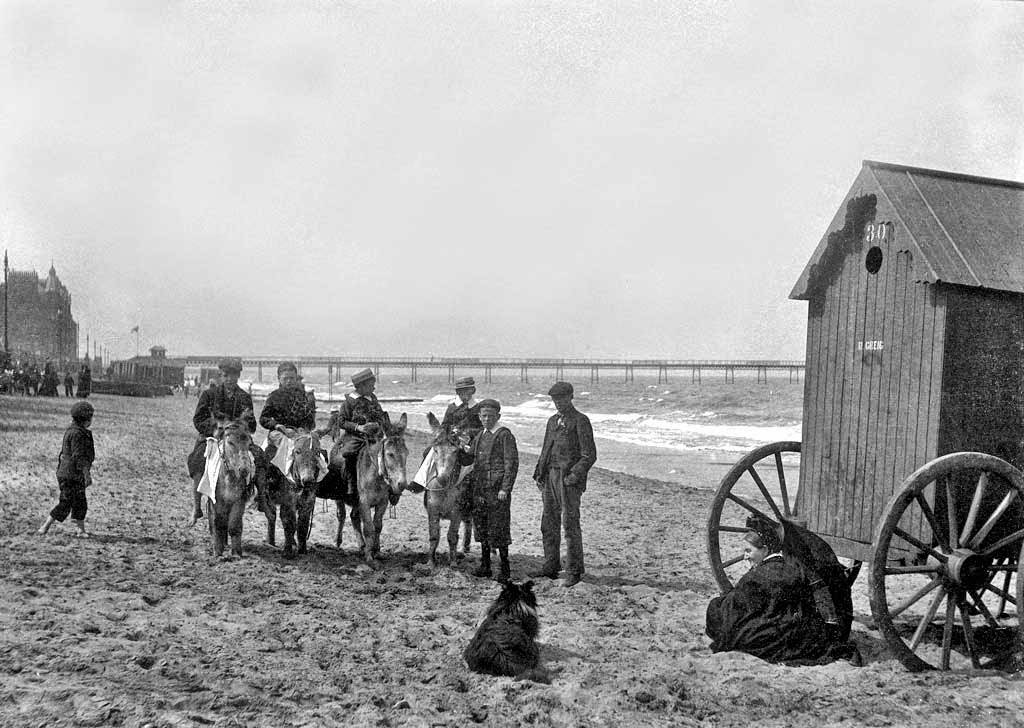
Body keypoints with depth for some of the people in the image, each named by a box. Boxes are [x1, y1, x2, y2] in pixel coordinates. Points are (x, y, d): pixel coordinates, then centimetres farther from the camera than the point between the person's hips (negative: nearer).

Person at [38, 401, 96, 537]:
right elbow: (79, 457, -23)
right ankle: (44, 528, 1)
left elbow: (64, 453, 20)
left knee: (80, 504, 14)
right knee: (65, 504, -5)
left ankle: (81, 530, 20)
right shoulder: (77, 433, -19)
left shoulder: (71, 430, 13)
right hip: (71, 475, -10)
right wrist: (87, 474, -23)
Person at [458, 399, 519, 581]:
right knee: (481, 527, 11)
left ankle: (505, 567, 6)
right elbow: (467, 460, 18)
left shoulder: (505, 435, -7)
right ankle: (485, 565, 21)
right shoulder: (479, 436, 15)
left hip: (496, 489, -7)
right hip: (478, 488, 7)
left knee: (498, 528, -3)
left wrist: (505, 489, -17)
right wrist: (460, 448, -4)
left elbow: (511, 464, -11)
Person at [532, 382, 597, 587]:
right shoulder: (553, 421, 16)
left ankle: (574, 571, 1)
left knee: (570, 525, -5)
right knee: (549, 524, 9)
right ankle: (551, 566, 17)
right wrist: (540, 472, 10)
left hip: (570, 479, -7)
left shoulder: (580, 421, -6)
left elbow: (589, 455, -10)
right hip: (550, 476, 7)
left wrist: (574, 476, -18)